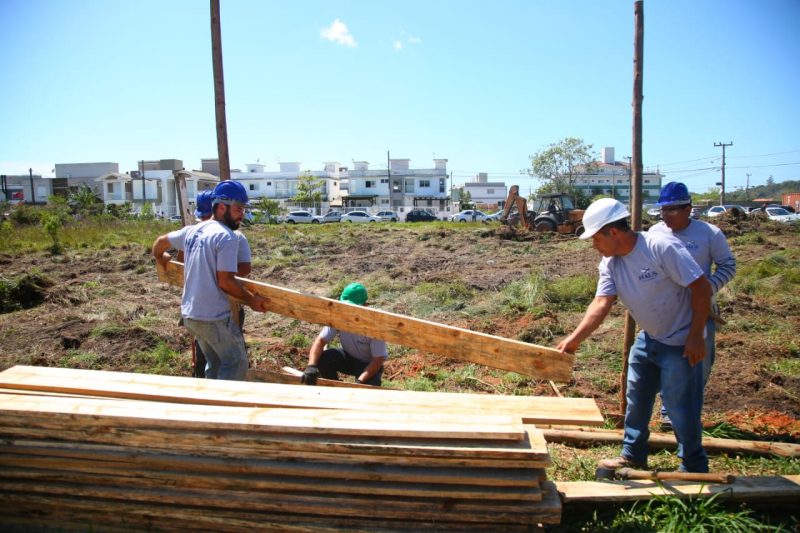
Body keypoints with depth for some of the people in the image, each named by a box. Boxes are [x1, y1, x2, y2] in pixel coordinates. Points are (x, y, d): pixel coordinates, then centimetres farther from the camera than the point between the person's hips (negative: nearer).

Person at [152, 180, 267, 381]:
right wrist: (251, 299, -8)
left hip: (189, 315, 9)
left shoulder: (192, 231, 10)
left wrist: (160, 259, 46)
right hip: (214, 317, -8)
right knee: (236, 364, 5)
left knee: (215, 364, 20)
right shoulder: (227, 237, -15)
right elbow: (225, 282, -20)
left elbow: (160, 242, 26)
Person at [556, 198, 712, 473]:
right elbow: (601, 303, -15)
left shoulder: (662, 247, -26)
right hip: (648, 338, 7)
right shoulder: (609, 263, -5)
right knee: (636, 401, 17)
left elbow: (701, 287, -23)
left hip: (680, 343, -7)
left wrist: (695, 336, -22)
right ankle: (633, 456, 36)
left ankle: (694, 469, 23)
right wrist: (574, 339, -26)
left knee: (682, 409, 1)